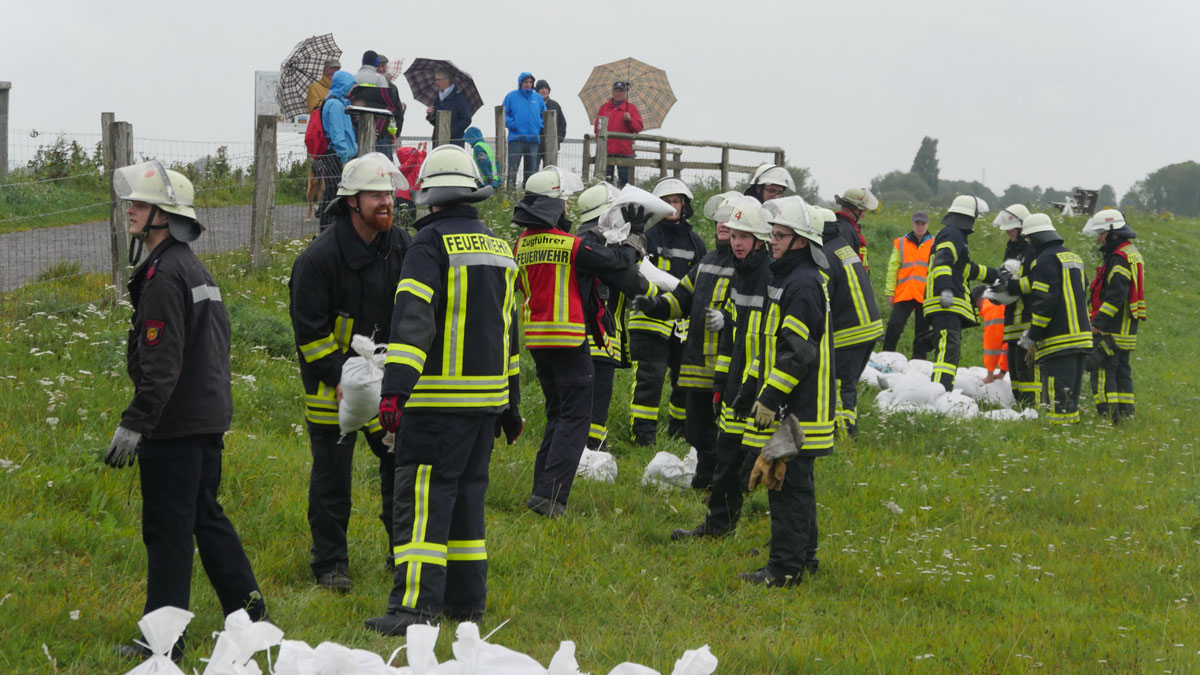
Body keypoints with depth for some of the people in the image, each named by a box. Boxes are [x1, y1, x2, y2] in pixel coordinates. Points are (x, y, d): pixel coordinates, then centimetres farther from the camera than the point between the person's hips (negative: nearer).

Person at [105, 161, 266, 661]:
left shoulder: (165, 276, -17)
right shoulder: (197, 270, 14)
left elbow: (161, 363, -23)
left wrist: (133, 424, -22)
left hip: (175, 427, -10)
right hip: (210, 415, 10)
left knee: (168, 530, -5)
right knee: (206, 516, 20)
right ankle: (248, 611, 26)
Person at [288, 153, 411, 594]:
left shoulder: (400, 246, 1)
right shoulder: (320, 257, -16)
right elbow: (308, 329, -13)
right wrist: (338, 378, -18)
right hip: (332, 380, -5)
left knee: (402, 459, 7)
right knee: (332, 473, 0)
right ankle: (330, 564, 10)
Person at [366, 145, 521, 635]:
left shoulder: (432, 243, -10)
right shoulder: (499, 249, 15)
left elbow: (413, 319, -20)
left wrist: (395, 389, -24)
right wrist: (510, 402, 28)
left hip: (439, 399, -7)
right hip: (487, 396, 7)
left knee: (422, 501, -9)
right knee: (466, 494, 15)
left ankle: (415, 606, -16)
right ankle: (466, 600, 18)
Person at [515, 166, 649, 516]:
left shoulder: (523, 243, 7)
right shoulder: (570, 244, -16)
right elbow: (611, 261, -6)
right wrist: (632, 247, 14)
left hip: (535, 339, 8)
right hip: (568, 339, -8)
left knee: (557, 414, 19)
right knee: (575, 417, -4)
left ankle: (542, 489, 16)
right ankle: (550, 495, -14)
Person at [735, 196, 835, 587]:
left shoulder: (803, 284, -16)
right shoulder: (786, 278, 18)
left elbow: (797, 352, -21)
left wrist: (770, 397, -21)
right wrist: (753, 389, 25)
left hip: (798, 408, -11)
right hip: (793, 407, 11)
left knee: (788, 484, -9)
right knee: (794, 482, 17)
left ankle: (785, 568, -8)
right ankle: (803, 557, 26)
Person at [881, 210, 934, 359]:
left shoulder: (934, 245, 8)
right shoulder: (901, 243, 9)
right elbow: (893, 269, 9)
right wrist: (890, 292, 2)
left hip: (926, 296, 0)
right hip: (903, 295, 0)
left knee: (922, 331, 4)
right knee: (894, 326, -8)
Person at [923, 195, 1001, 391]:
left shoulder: (955, 235, 28)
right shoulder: (952, 235, -7)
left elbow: (968, 269, 40)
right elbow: (942, 262, -24)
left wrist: (996, 275, 47)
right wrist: (946, 289, -37)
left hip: (950, 306, 11)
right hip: (946, 305, -11)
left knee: (951, 351, 13)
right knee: (948, 349, -22)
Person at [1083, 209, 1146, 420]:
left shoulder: (1119, 258, -16)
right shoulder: (1131, 252, 17)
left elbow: (1116, 296, -24)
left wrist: (1098, 323, -24)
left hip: (1113, 329, -10)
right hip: (1126, 327, 10)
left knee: (1102, 371, -10)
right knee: (1121, 369, 15)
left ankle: (1108, 414, -15)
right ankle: (1126, 412, 19)